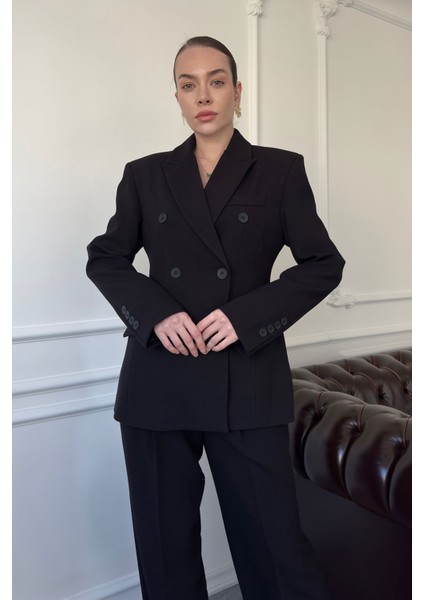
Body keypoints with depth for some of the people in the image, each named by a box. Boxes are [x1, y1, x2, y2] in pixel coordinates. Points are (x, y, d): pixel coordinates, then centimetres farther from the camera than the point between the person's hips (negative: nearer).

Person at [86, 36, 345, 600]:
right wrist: (156, 313, -8)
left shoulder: (280, 170, 5)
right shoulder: (146, 174, 11)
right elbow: (104, 257, 11)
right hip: (159, 379, 2)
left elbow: (324, 263, 2)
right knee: (165, 542, 11)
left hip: (248, 380, -2)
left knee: (273, 538, 4)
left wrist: (247, 317, -12)